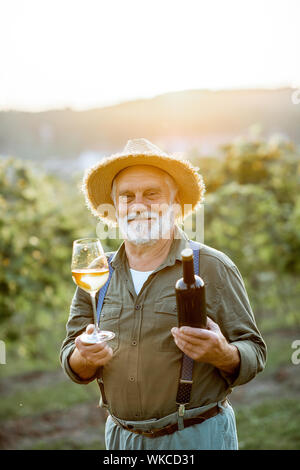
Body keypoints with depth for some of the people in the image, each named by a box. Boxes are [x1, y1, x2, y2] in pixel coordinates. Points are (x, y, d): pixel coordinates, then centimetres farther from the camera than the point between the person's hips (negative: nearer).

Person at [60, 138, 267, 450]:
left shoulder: (213, 268, -8)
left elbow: (254, 354, -7)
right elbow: (71, 361, 6)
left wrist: (222, 354, -28)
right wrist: (84, 358, -17)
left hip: (198, 436, -3)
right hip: (121, 436, 4)